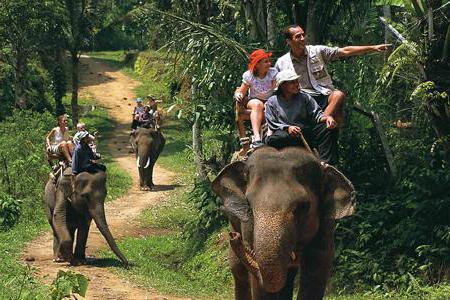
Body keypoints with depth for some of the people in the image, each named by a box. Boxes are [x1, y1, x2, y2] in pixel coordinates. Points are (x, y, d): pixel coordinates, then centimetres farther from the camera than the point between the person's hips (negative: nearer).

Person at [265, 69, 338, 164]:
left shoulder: (304, 97, 18)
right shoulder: (271, 102, 10)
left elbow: (315, 113, 11)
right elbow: (272, 124, 2)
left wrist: (326, 117, -13)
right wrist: (287, 128, -17)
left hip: (306, 131, 3)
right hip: (285, 133, -3)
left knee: (327, 128, -22)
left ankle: (326, 163, -30)